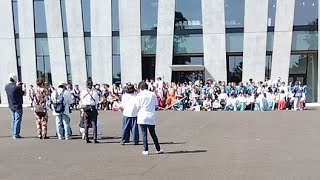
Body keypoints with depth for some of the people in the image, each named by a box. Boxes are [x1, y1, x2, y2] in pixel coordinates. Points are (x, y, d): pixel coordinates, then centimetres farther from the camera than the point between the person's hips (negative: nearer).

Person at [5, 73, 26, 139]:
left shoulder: (6, 86, 0)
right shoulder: (17, 87, -21)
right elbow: (24, 94, -8)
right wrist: (23, 87, 6)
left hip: (11, 106, 7)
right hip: (18, 106, -7)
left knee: (13, 120, 16)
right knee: (18, 120, -2)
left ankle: (14, 134, 20)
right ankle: (16, 134, -1)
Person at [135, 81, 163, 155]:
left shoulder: (139, 95, -6)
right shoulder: (153, 94, 2)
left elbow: (137, 107, -4)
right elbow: (156, 105, 6)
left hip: (142, 117, -3)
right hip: (151, 117, 3)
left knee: (144, 134, 3)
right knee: (153, 134, 14)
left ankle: (146, 150, 2)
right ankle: (158, 149, 18)